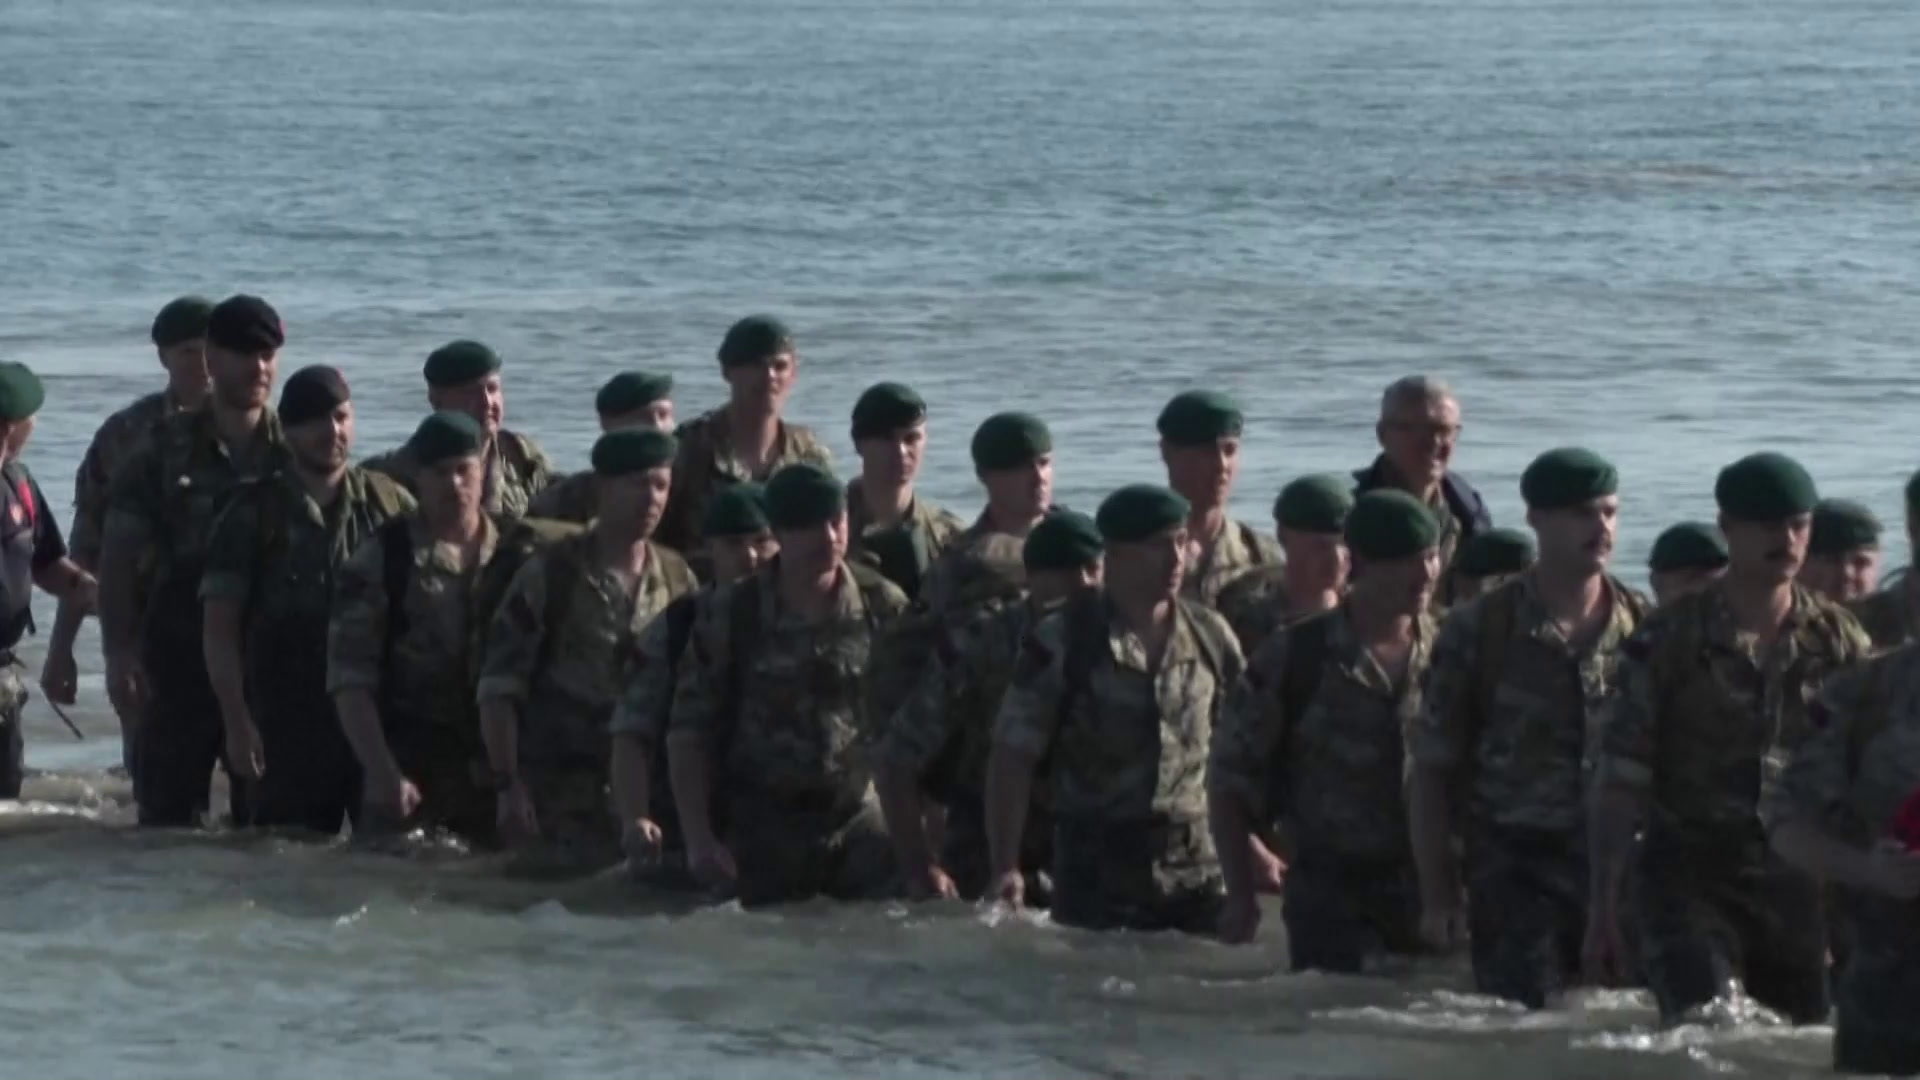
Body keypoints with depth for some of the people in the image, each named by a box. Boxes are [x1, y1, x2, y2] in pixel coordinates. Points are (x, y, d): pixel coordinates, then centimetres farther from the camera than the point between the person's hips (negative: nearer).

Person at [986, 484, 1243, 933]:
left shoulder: (1210, 636, 5)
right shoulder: (1062, 644, -5)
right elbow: (1013, 758, -5)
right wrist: (1006, 869, -12)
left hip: (1198, 867, 3)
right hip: (1098, 868, -3)